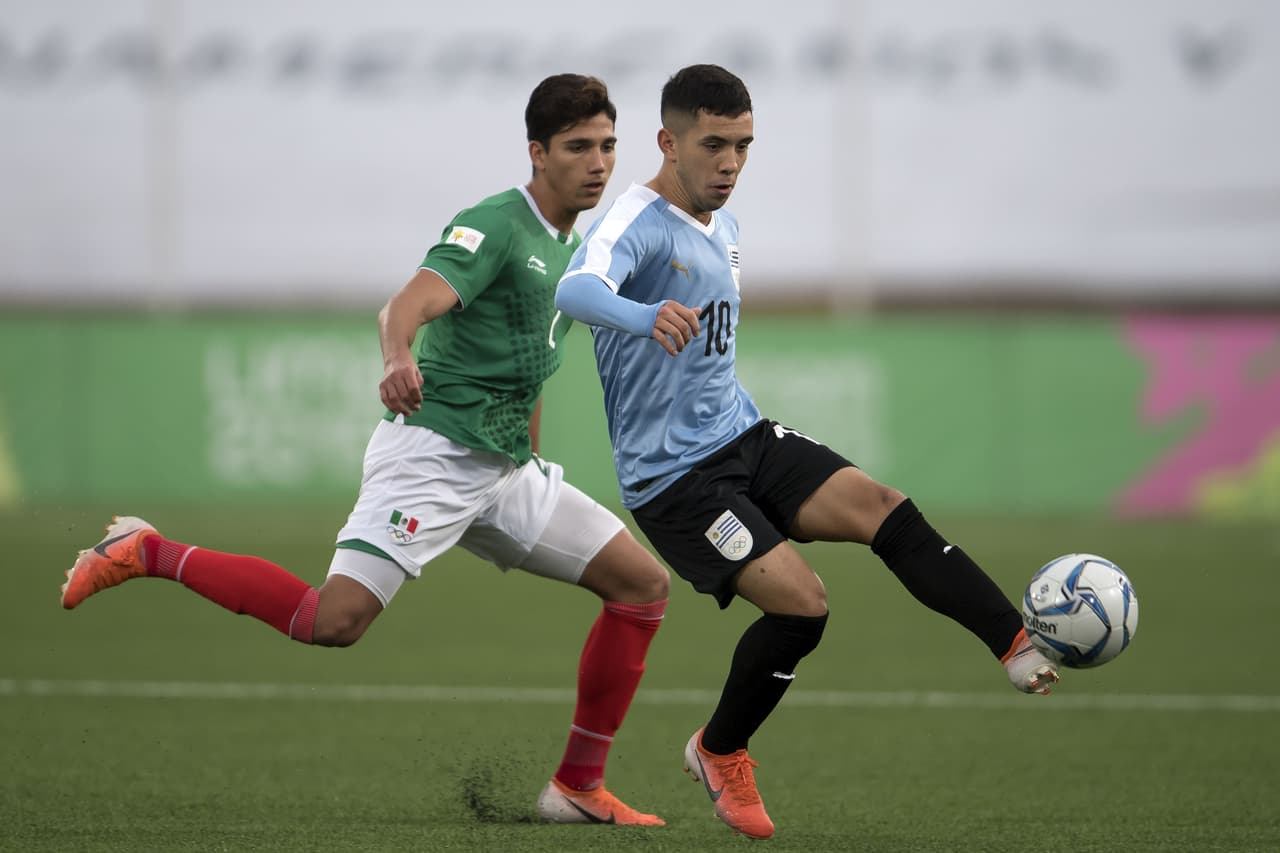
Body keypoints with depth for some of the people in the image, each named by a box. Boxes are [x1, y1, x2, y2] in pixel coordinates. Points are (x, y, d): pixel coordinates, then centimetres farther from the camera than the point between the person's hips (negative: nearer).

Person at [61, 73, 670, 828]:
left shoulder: (574, 250, 16)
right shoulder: (494, 227, -10)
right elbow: (408, 306, -28)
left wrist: (531, 470, 31)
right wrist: (399, 358, -50)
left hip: (503, 469, 9)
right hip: (433, 449, -9)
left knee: (645, 583, 3)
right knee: (335, 620, -23)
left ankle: (578, 787, 7)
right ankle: (149, 555, -6)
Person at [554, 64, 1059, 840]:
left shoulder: (720, 225, 12)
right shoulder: (638, 225, -16)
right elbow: (577, 289, -40)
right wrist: (645, 317, -60)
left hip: (743, 439, 8)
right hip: (672, 477, -8)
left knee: (881, 507, -16)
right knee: (802, 603, -20)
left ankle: (1024, 650, -20)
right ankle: (720, 755, 5)